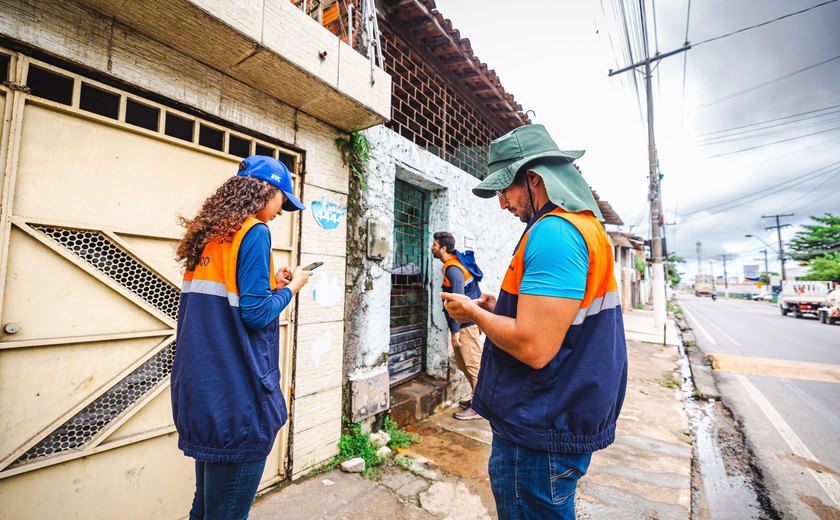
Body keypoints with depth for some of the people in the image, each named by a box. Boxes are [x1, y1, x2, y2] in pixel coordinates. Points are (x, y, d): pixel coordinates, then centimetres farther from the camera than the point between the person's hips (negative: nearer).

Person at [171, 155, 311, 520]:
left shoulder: (208, 235, 10)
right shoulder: (255, 231, -14)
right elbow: (256, 313, -19)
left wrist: (270, 282, 12)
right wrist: (291, 287, -3)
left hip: (203, 388, 9)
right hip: (237, 394, -9)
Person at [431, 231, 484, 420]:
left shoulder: (453, 269, -17)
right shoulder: (453, 265, 13)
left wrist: (455, 330, -18)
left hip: (467, 325, -10)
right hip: (466, 323, 10)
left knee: (473, 366, 0)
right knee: (464, 365, 17)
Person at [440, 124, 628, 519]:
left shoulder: (553, 232, -24)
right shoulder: (584, 224, 11)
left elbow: (534, 348, -30)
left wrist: (474, 313, -13)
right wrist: (499, 308, 7)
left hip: (540, 435, -10)